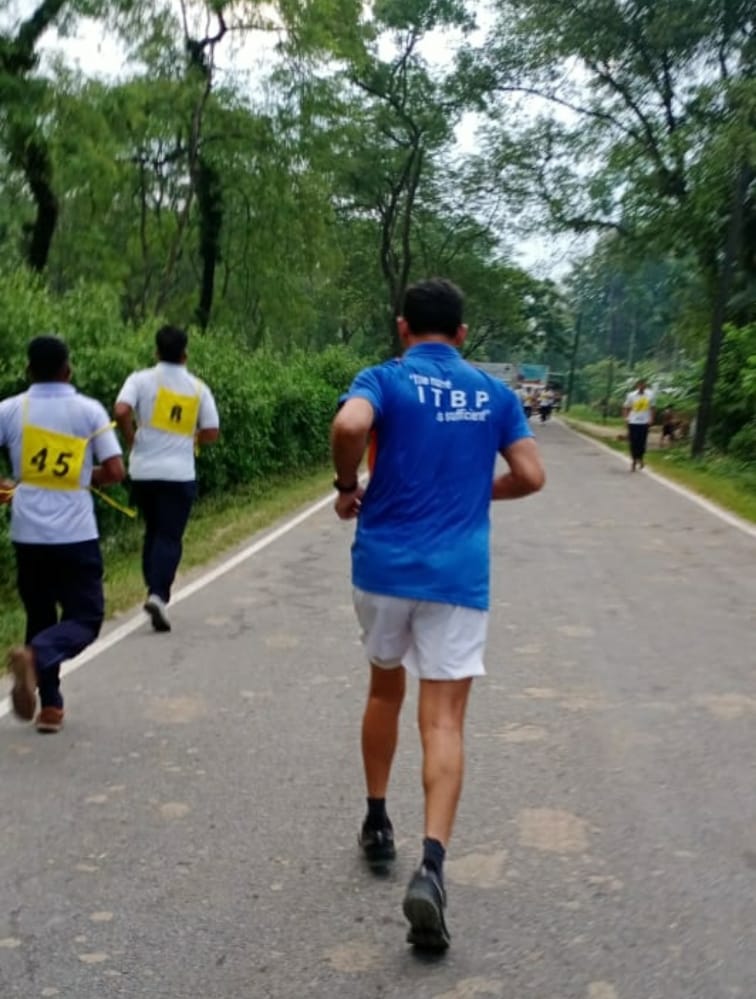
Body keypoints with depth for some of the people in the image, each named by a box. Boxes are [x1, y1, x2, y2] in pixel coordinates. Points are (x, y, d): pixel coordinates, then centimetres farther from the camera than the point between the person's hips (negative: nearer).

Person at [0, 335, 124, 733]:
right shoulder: (90, 410, -2)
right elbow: (114, 472, -5)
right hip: (76, 535, -2)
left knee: (40, 618, 18)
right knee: (85, 619, 6)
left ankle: (50, 705, 17)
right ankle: (34, 657, -23)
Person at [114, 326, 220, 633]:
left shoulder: (141, 379, -1)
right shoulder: (198, 387, 3)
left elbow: (121, 412, -16)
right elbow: (211, 433, 2)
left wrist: (132, 441, 1)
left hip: (143, 470, 1)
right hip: (179, 473, -1)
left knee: (152, 532, 19)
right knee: (170, 537, 1)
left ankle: (155, 590, 22)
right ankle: (158, 595, -16)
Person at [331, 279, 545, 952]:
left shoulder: (384, 379, -1)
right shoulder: (495, 393, 8)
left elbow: (349, 426, -23)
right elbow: (531, 476, 5)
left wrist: (349, 487, -5)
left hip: (384, 564, 0)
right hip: (458, 575, 0)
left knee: (385, 689, 22)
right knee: (444, 720, -1)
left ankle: (377, 825, 34)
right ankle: (431, 864, -17)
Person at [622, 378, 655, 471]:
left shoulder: (650, 395, 0)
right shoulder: (631, 395, -3)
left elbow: (651, 408, 10)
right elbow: (626, 408, 4)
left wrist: (651, 419, 1)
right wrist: (627, 418, -9)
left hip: (644, 422, 1)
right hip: (633, 422, 0)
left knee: (642, 443, 0)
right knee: (634, 443, 1)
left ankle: (641, 458, 24)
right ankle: (634, 461, 14)